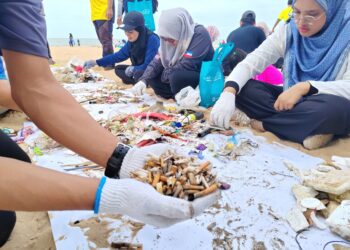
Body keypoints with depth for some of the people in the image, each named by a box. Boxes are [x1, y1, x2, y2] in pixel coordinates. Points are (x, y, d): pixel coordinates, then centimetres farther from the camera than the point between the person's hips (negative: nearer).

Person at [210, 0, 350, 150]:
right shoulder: (289, 32, -5)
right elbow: (251, 63, -15)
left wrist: (305, 87, -35)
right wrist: (229, 92, -33)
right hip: (291, 102, 3)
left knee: (336, 108, -39)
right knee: (242, 88, -17)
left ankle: (264, 123, -17)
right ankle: (309, 128, -18)